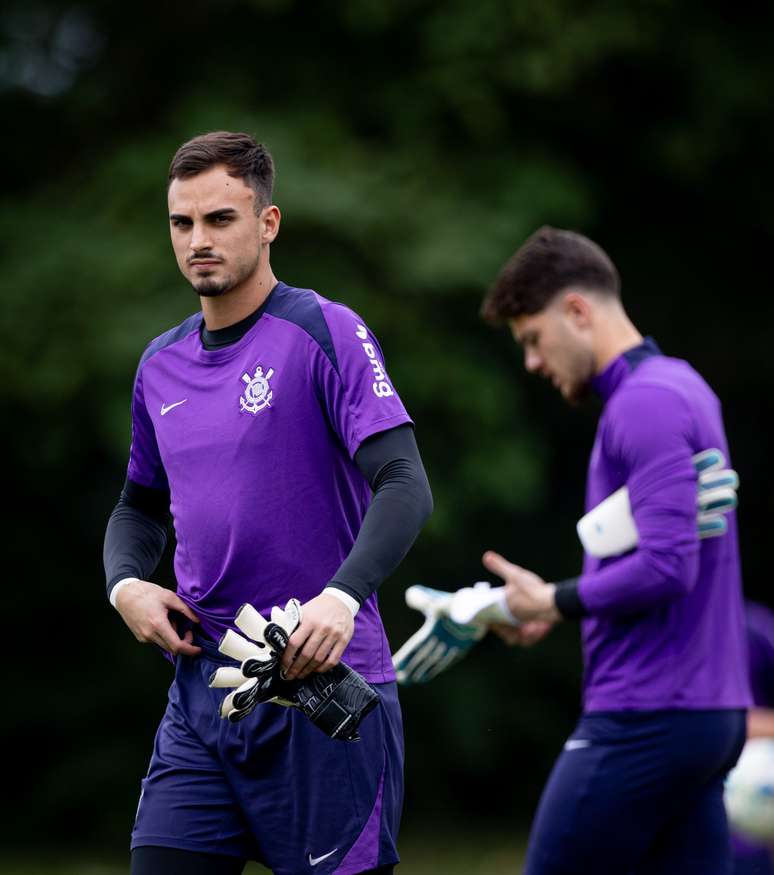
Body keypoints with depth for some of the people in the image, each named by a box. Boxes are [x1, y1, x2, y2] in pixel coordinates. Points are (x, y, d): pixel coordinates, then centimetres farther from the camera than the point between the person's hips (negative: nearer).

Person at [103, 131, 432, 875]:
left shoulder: (325, 333, -7)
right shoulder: (161, 366, 13)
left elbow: (405, 487, -16)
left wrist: (341, 597, -30)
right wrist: (126, 584, 6)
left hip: (322, 684, -6)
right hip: (201, 693, 6)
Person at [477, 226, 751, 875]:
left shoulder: (646, 402, -15)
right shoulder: (678, 386, 17)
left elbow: (666, 565, -24)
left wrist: (556, 602, -10)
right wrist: (561, 605, 12)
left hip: (646, 722, -10)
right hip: (703, 716, 10)